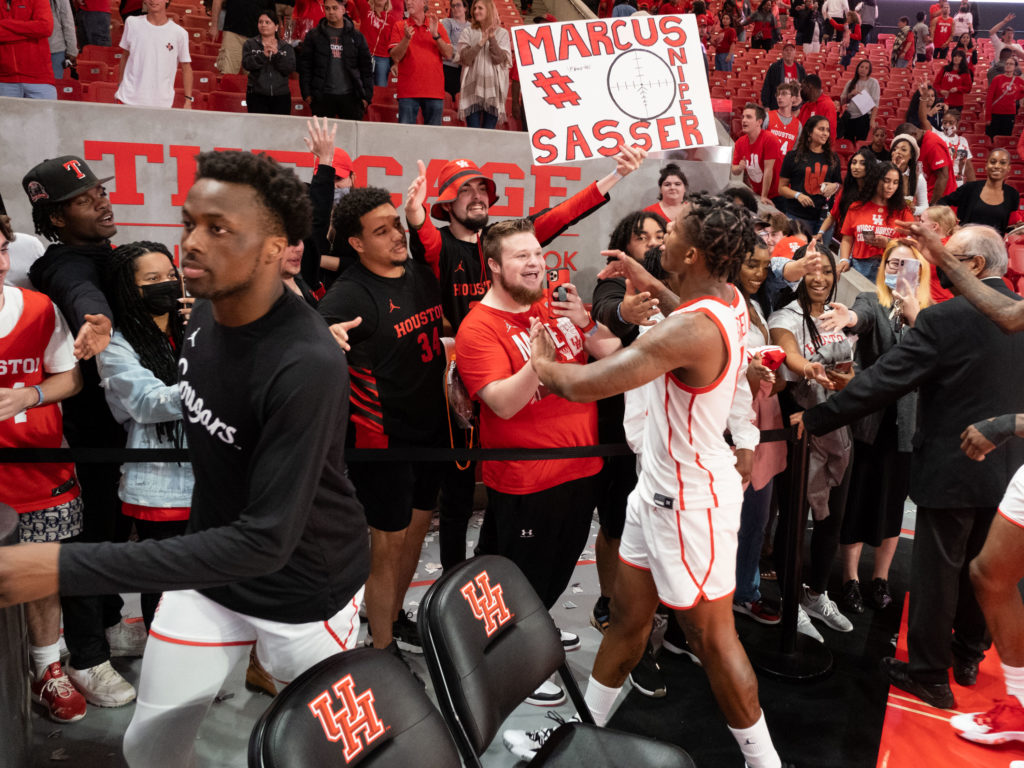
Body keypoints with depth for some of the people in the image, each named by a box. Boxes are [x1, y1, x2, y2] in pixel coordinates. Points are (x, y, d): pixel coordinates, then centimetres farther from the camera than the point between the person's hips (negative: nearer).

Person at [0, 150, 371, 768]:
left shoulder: (308, 365, -32)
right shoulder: (205, 310, -6)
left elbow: (266, 540, -34)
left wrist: (67, 568, -35)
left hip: (304, 588, -6)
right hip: (210, 562, 6)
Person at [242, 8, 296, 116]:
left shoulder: (286, 47, 10)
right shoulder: (250, 44, 9)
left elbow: (290, 68, -3)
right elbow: (246, 64, -5)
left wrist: (276, 54, -17)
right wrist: (263, 55, -20)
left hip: (281, 96, 1)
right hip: (257, 95, -1)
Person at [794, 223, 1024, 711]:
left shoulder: (946, 318, -19)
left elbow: (884, 380, -20)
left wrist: (816, 418, -14)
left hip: (952, 466, -7)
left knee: (936, 571, 5)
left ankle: (929, 674, 17)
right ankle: (968, 656, 37)